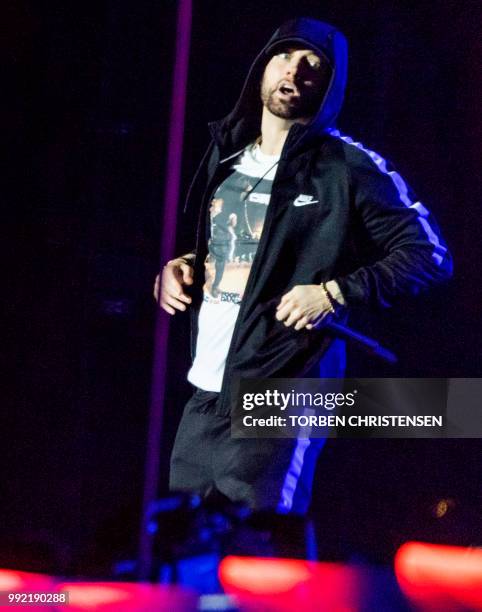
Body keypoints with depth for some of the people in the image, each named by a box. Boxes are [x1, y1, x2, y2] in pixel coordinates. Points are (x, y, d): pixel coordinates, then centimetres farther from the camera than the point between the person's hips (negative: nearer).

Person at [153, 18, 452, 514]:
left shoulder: (349, 168, -7)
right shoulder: (226, 155, 14)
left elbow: (431, 256, -8)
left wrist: (336, 294, -17)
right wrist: (179, 266, 8)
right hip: (203, 393, 7)